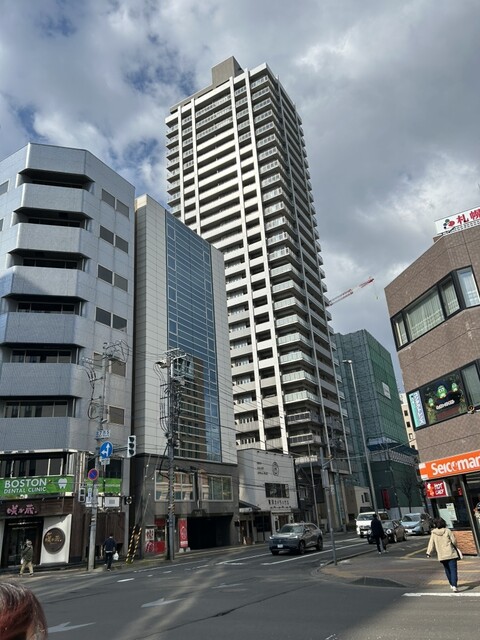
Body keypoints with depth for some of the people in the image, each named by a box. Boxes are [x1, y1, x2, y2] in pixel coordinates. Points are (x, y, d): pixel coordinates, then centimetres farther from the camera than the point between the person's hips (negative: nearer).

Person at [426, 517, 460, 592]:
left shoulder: (433, 533, -3)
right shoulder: (447, 531, -7)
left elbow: (431, 543, -6)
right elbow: (454, 541, -3)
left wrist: (428, 552, -2)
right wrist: (455, 547, 19)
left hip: (441, 555, 2)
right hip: (451, 554, -2)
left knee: (447, 570, 20)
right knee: (453, 569, -2)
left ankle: (452, 584, 31)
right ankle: (454, 585, -15)